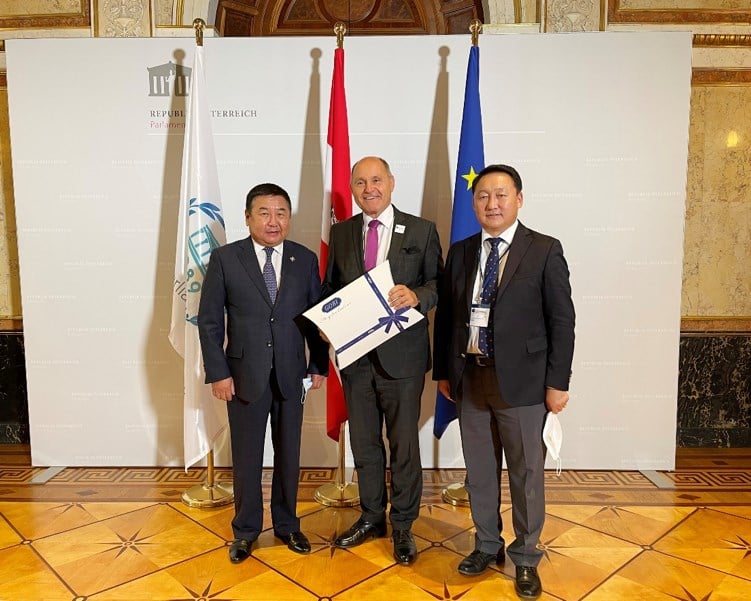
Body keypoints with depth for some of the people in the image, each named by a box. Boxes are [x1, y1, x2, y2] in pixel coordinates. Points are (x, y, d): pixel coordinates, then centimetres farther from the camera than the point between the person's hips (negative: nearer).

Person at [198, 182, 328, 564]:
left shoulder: (306, 260, 1)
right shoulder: (224, 259, -5)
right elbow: (209, 321, -4)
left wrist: (319, 365, 2)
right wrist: (217, 373, -8)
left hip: (291, 375, 2)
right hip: (244, 375, -1)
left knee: (288, 454, 14)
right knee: (246, 457, 11)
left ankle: (286, 524, 34)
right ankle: (246, 529, 31)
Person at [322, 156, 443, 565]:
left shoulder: (422, 231, -2)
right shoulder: (340, 233, 7)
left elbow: (440, 283, -2)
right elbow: (330, 287, 11)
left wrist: (416, 295, -22)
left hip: (402, 355, -3)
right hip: (355, 354, 3)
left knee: (404, 443, 8)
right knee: (364, 442, 16)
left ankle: (402, 525, 27)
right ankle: (371, 517, 35)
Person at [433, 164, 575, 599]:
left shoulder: (545, 251, -4)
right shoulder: (460, 253, 7)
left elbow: (561, 321, -6)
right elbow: (446, 316, 10)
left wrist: (558, 382, -8)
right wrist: (443, 371, 9)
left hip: (521, 380, -3)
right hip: (469, 377, 4)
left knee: (526, 473, 9)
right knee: (479, 471, 15)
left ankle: (526, 558, 29)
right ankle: (487, 545, 36)